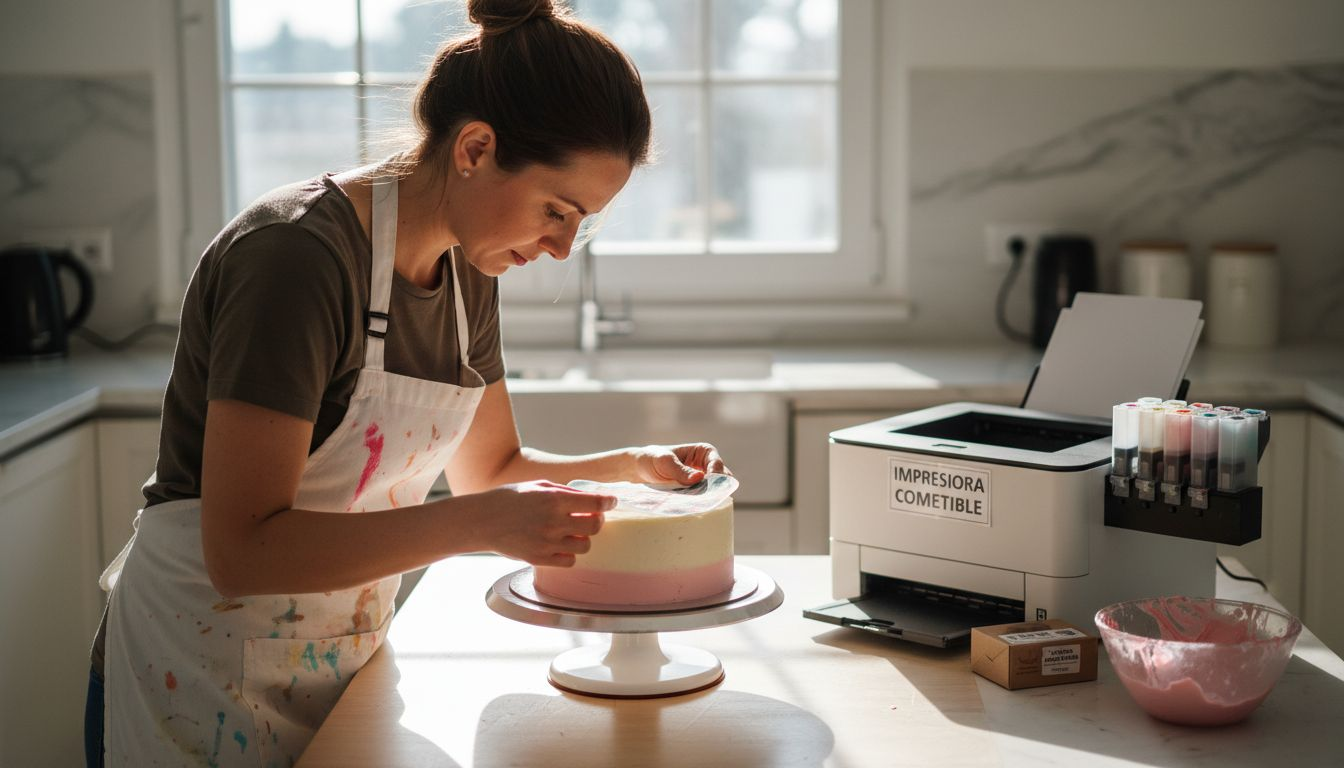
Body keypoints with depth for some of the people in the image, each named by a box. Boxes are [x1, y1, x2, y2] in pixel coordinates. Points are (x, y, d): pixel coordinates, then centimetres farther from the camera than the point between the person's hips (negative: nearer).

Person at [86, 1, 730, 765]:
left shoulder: (467, 273, -1)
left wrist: (633, 467, -4)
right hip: (204, 689, -7)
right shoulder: (294, 257, -26)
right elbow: (241, 548, -29)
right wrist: (481, 523, -34)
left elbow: (490, 467, 12)